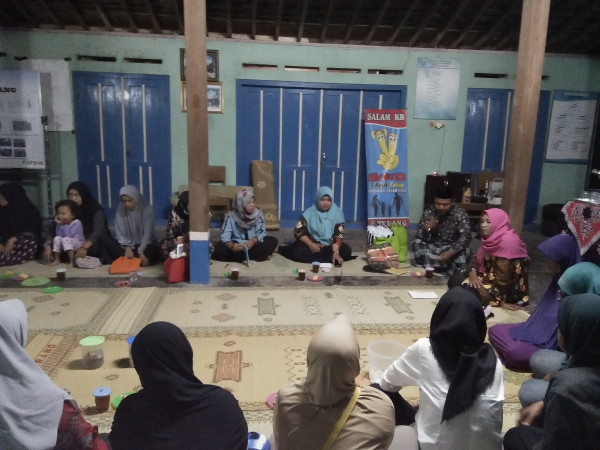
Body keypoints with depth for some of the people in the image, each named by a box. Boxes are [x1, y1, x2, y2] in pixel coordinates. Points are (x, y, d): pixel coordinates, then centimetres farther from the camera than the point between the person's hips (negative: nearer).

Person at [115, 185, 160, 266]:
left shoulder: (147, 208, -14)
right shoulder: (120, 209, -7)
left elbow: (148, 232, -18)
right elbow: (120, 233, -7)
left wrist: (141, 252, -30)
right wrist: (127, 248, -25)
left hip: (145, 244, -1)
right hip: (129, 244, 1)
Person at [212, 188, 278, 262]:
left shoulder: (258, 213, -8)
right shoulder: (231, 216, -12)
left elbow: (262, 232, -11)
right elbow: (225, 236, -20)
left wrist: (253, 241, -34)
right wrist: (231, 246, -42)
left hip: (253, 245, 1)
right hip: (237, 245, -1)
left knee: (272, 241, -23)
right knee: (219, 249, -30)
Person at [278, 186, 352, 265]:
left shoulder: (337, 213, -6)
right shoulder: (310, 212, -6)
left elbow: (338, 235, -14)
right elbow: (298, 232, -8)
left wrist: (335, 252, -30)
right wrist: (310, 244, -23)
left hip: (329, 246, 2)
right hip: (313, 244, -2)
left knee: (346, 250, -28)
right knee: (297, 251, -29)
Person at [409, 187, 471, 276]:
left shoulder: (460, 214, -12)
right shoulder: (428, 213, -7)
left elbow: (465, 237, -24)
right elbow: (419, 238, -8)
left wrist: (451, 252, -40)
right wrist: (426, 230, -32)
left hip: (452, 248, -2)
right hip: (432, 247, 3)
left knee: (464, 252, -33)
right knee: (415, 244, -25)